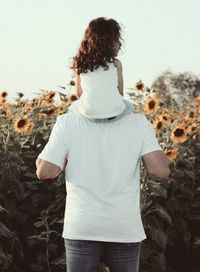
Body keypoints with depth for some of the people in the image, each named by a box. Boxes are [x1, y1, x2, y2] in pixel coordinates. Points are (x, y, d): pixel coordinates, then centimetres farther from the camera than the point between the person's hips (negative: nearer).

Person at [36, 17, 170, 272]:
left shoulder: (68, 123, -5)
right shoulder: (138, 123, -3)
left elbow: (44, 172, -8)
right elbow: (161, 171, -11)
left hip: (81, 228, -1)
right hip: (125, 229, 1)